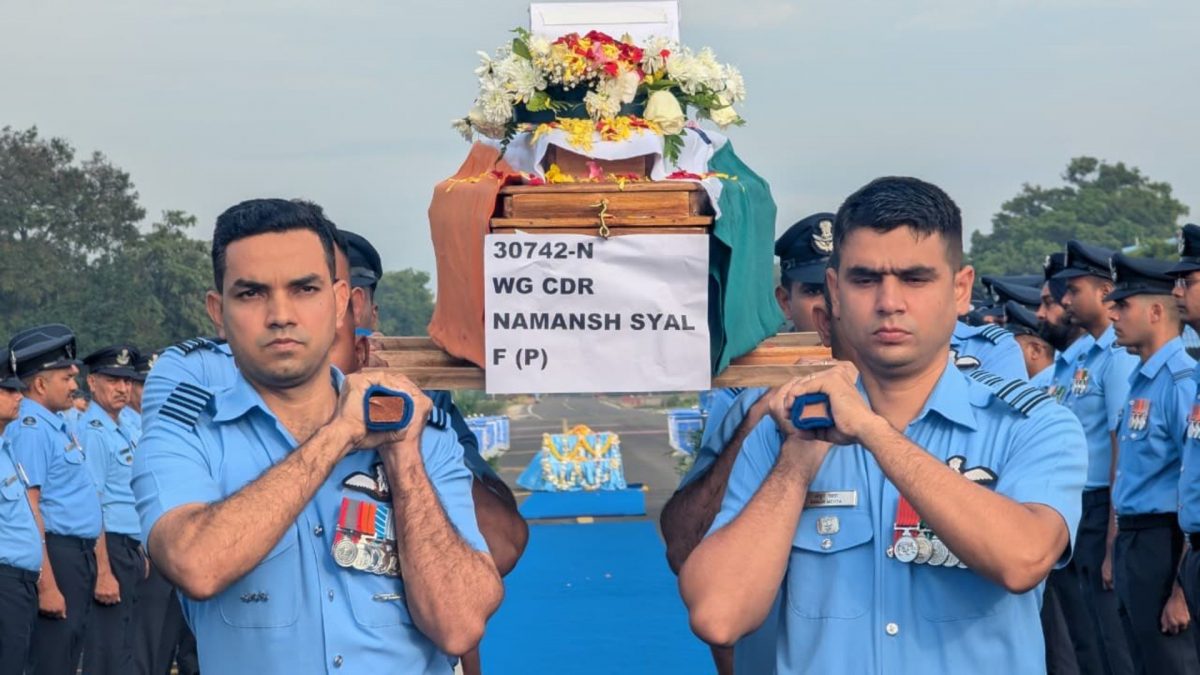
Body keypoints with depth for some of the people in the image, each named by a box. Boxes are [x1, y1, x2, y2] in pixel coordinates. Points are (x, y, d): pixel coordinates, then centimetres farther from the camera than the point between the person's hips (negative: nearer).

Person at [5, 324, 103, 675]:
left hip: (81, 554, 10)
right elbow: (28, 508, -20)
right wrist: (46, 584, -23)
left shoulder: (56, 424, 15)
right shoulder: (30, 429, -14)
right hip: (56, 554, -10)